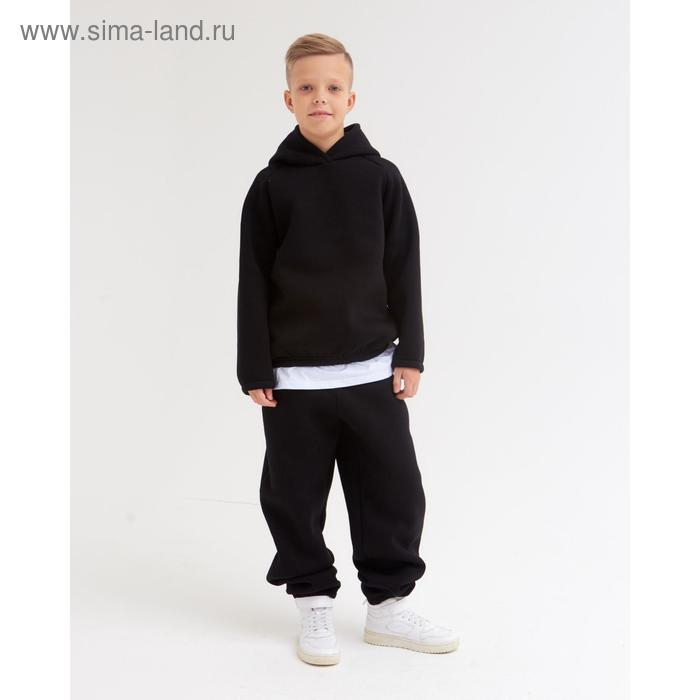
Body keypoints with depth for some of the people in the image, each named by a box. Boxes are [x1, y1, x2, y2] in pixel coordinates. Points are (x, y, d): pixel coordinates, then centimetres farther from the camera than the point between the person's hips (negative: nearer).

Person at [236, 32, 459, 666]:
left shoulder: (380, 177, 2)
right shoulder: (272, 185, 0)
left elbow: (404, 272, 4)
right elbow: (254, 282, 1)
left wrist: (410, 354, 1)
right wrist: (255, 369, -2)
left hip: (372, 370, 1)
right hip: (293, 376, 0)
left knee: (394, 491, 6)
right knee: (295, 497, 7)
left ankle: (389, 603, 22)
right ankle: (315, 603, 24)